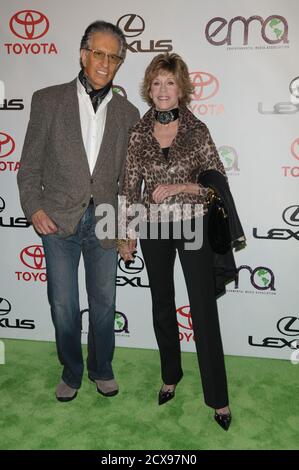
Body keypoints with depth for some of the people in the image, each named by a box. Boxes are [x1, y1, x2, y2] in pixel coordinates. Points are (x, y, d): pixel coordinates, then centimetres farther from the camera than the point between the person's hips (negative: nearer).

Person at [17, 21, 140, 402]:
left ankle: (101, 368, 34)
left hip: (105, 222, 2)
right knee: (63, 306, 8)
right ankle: (71, 371, 30)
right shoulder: (48, 100, 2)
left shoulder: (127, 113, 7)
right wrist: (34, 208, -8)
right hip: (59, 221, -1)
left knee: (104, 303, 12)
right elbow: (30, 164, 2)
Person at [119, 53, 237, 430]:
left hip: (192, 225, -2)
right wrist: (127, 235, 3)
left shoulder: (197, 130, -6)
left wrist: (178, 187, -16)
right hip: (153, 228, 3)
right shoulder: (138, 133, 0)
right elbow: (130, 187, 4)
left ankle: (218, 397, 12)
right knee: (162, 305, 14)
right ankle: (171, 375, 35)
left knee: (204, 310, -1)